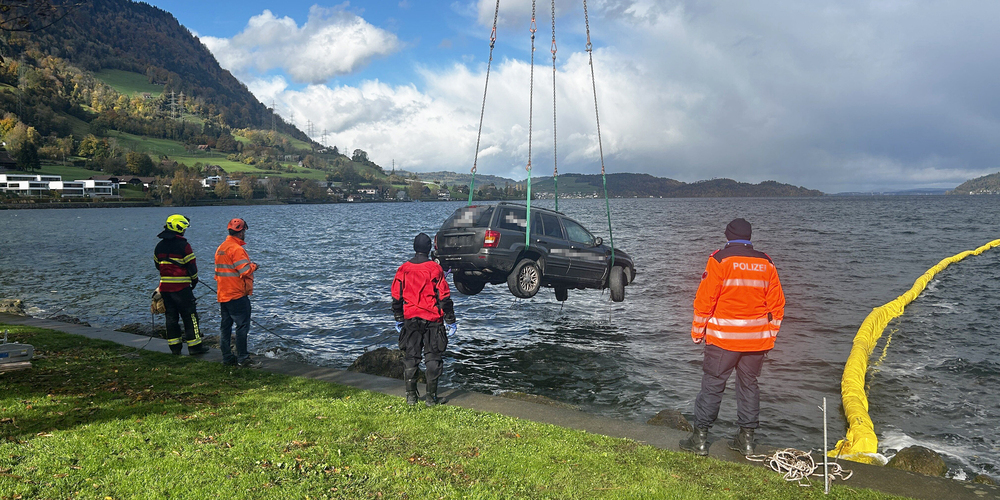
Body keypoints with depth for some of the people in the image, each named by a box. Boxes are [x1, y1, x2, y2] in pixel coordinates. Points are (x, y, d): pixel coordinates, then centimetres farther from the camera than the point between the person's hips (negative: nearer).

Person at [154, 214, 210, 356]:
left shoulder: (159, 246, 9)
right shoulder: (183, 245, -12)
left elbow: (157, 265, 18)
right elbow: (192, 266, -10)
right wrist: (194, 280, 7)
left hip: (164, 286, 6)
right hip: (181, 287, -6)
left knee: (171, 316, 13)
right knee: (190, 316, 1)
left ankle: (174, 346, 17)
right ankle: (194, 346, 3)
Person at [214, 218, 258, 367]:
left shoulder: (220, 248, 13)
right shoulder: (236, 249, -16)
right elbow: (245, 271, -22)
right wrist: (253, 266, -3)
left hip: (223, 295, 9)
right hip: (237, 295, -9)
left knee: (226, 326, 11)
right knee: (242, 326, -4)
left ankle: (227, 357, 16)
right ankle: (242, 358, -3)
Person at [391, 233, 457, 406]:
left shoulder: (403, 269, 2)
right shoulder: (435, 269, -8)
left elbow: (396, 296, 8)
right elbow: (444, 297, -8)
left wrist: (399, 319, 20)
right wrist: (451, 320, -1)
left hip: (410, 320, 3)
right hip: (432, 320, -3)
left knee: (410, 356, 11)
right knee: (432, 357, 6)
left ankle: (411, 396, 14)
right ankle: (431, 396, 8)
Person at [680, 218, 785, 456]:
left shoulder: (720, 259, -7)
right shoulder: (766, 263, 6)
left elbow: (705, 299, -10)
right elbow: (777, 305, 8)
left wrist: (697, 332, 0)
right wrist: (769, 336, 17)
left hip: (723, 338, -4)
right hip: (757, 339, 4)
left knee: (712, 385, 3)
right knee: (749, 385, 14)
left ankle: (700, 438, 7)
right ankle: (747, 439, 20)